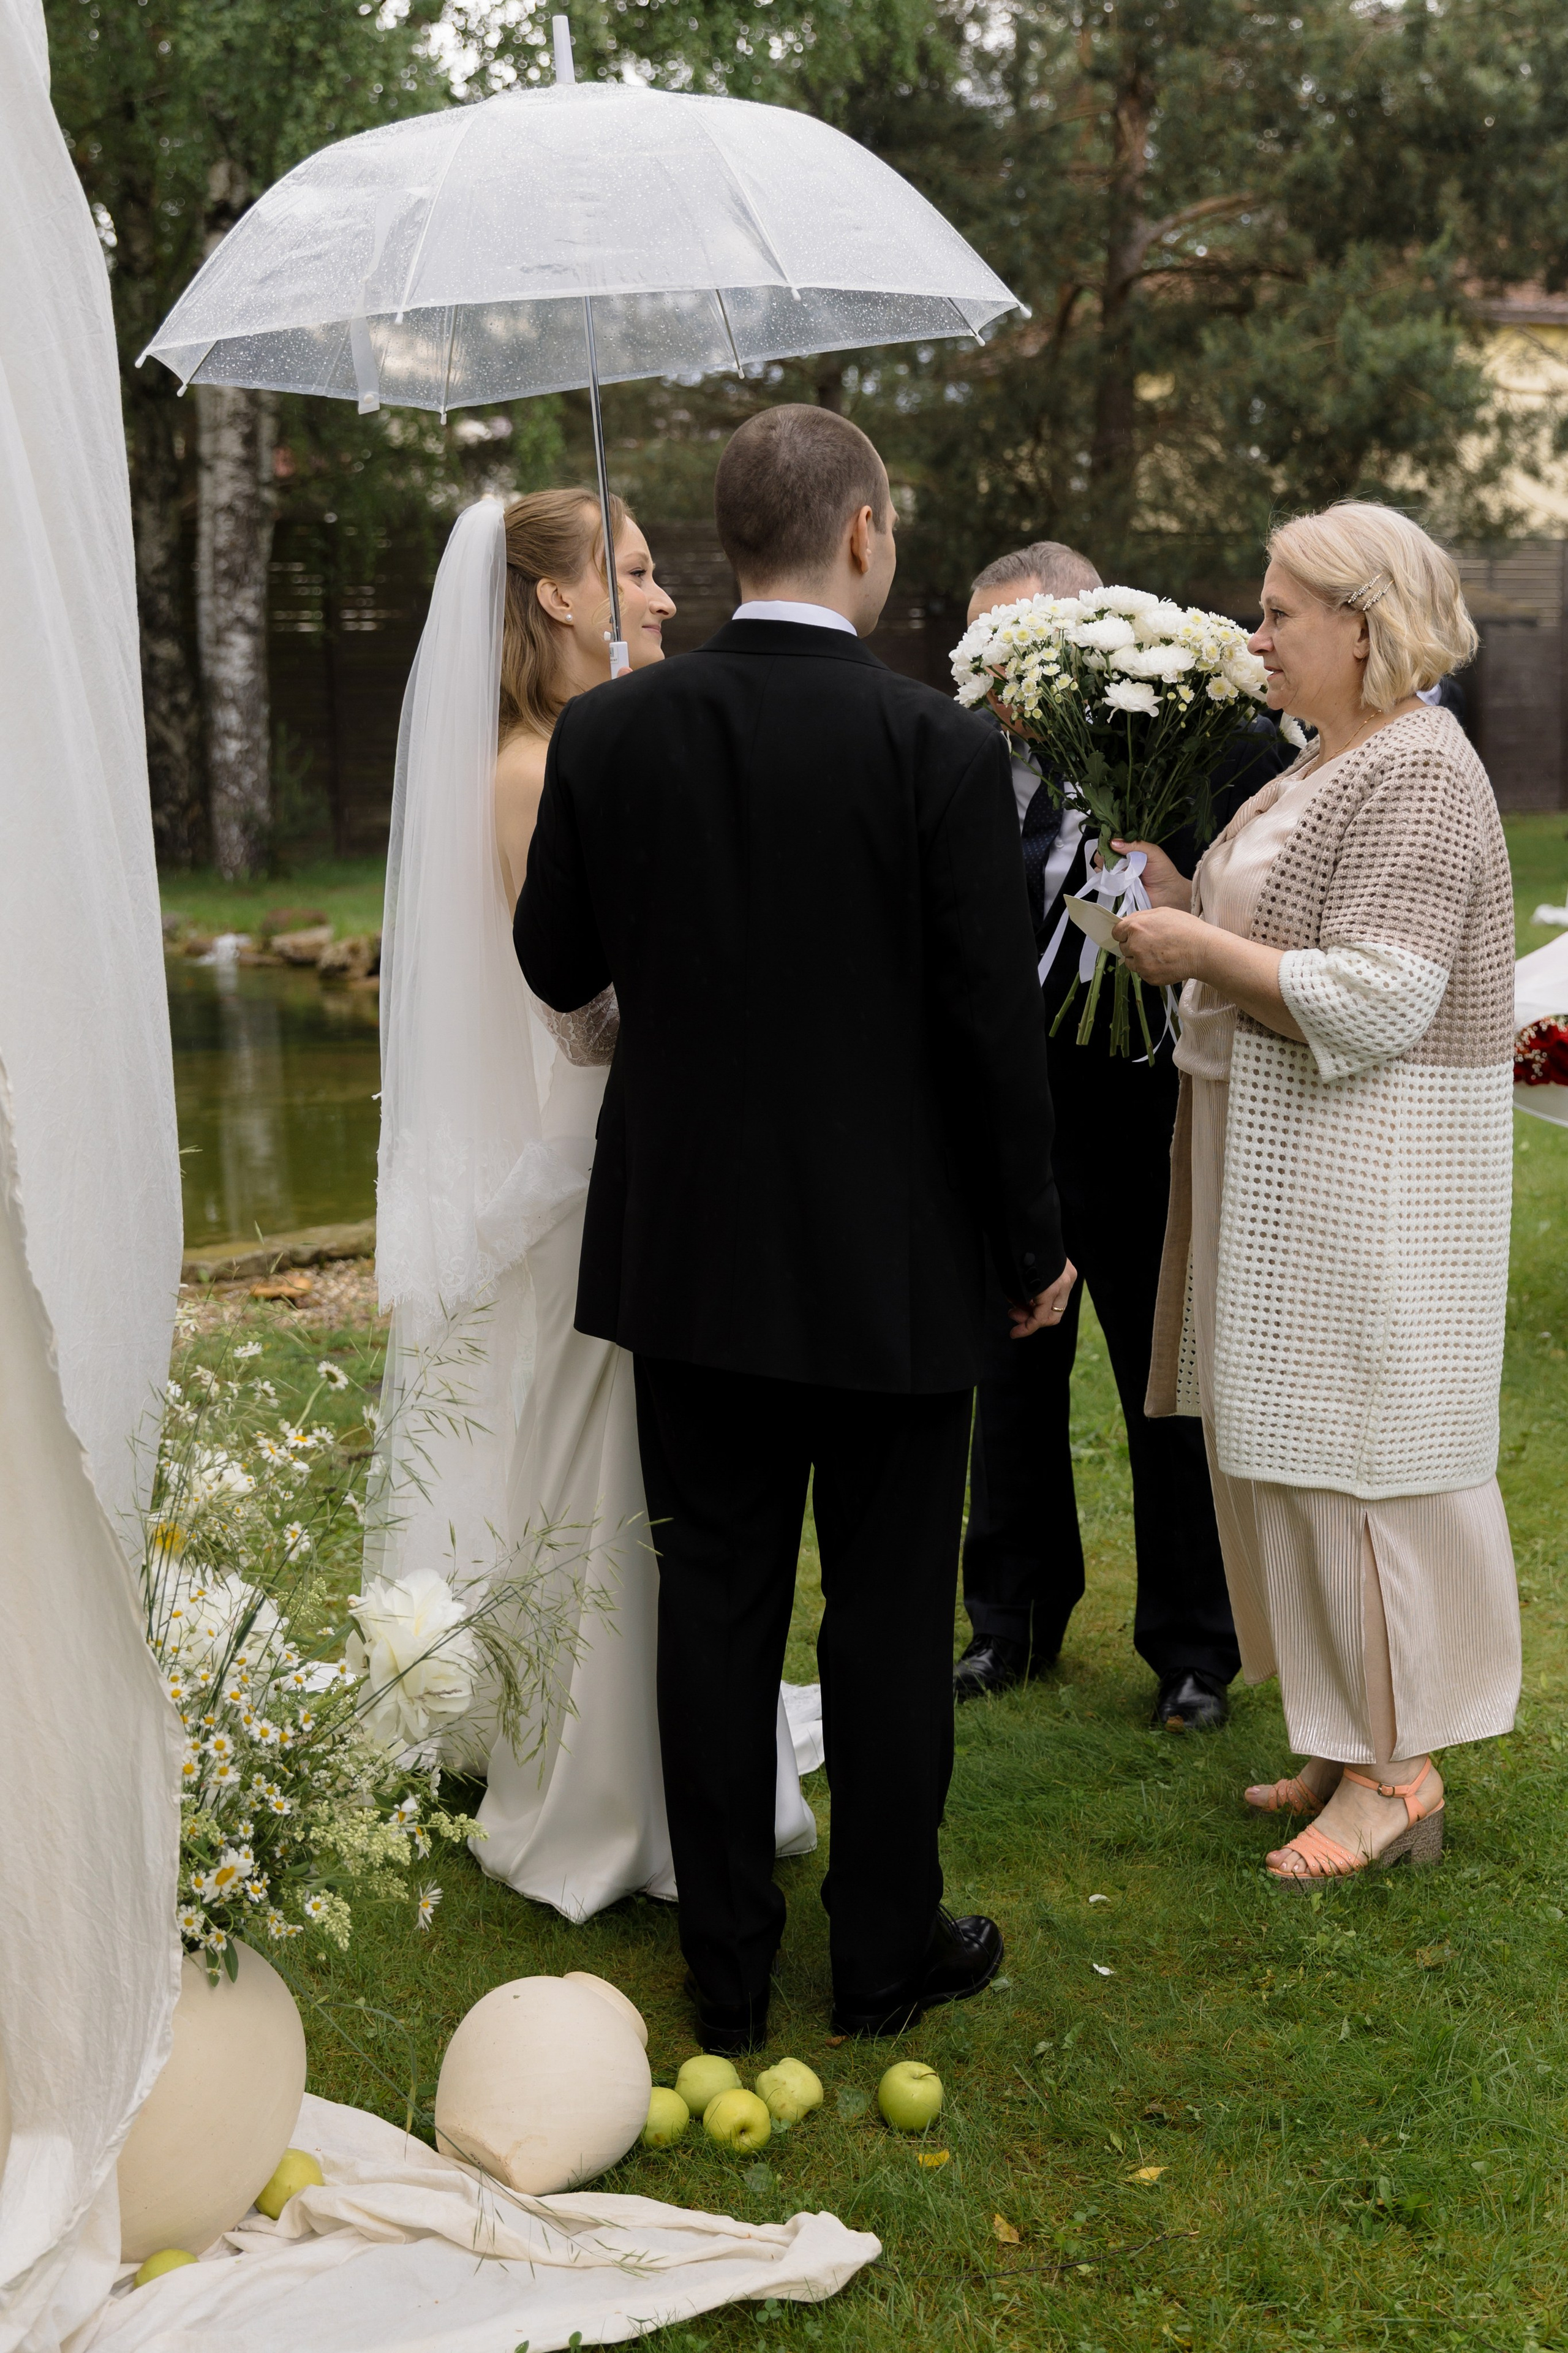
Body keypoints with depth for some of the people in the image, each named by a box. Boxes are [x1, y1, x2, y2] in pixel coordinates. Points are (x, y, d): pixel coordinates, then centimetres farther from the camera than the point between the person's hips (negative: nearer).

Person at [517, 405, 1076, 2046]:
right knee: (890, 1609, 11)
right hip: (891, 1263, -3)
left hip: (688, 1253, 3)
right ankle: (886, 1951, 24)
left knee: (714, 1599, 12)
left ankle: (725, 1965, 23)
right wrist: (1033, 1240, 0)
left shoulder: (608, 736, -5)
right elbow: (994, 1019, -12)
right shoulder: (940, 748, -14)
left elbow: (557, 969, 6)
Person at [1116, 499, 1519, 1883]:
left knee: (1355, 1454, -4)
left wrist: (1205, 952, -17)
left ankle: (1399, 1778, 7)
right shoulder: (1324, 766, 15)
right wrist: (1180, 904, 5)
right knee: (1293, 1447, 13)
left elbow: (1377, 999, -24)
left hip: (1371, 1170, -10)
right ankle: (1354, 1742, 24)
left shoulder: (1417, 778, -16)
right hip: (1284, 1151, 10)